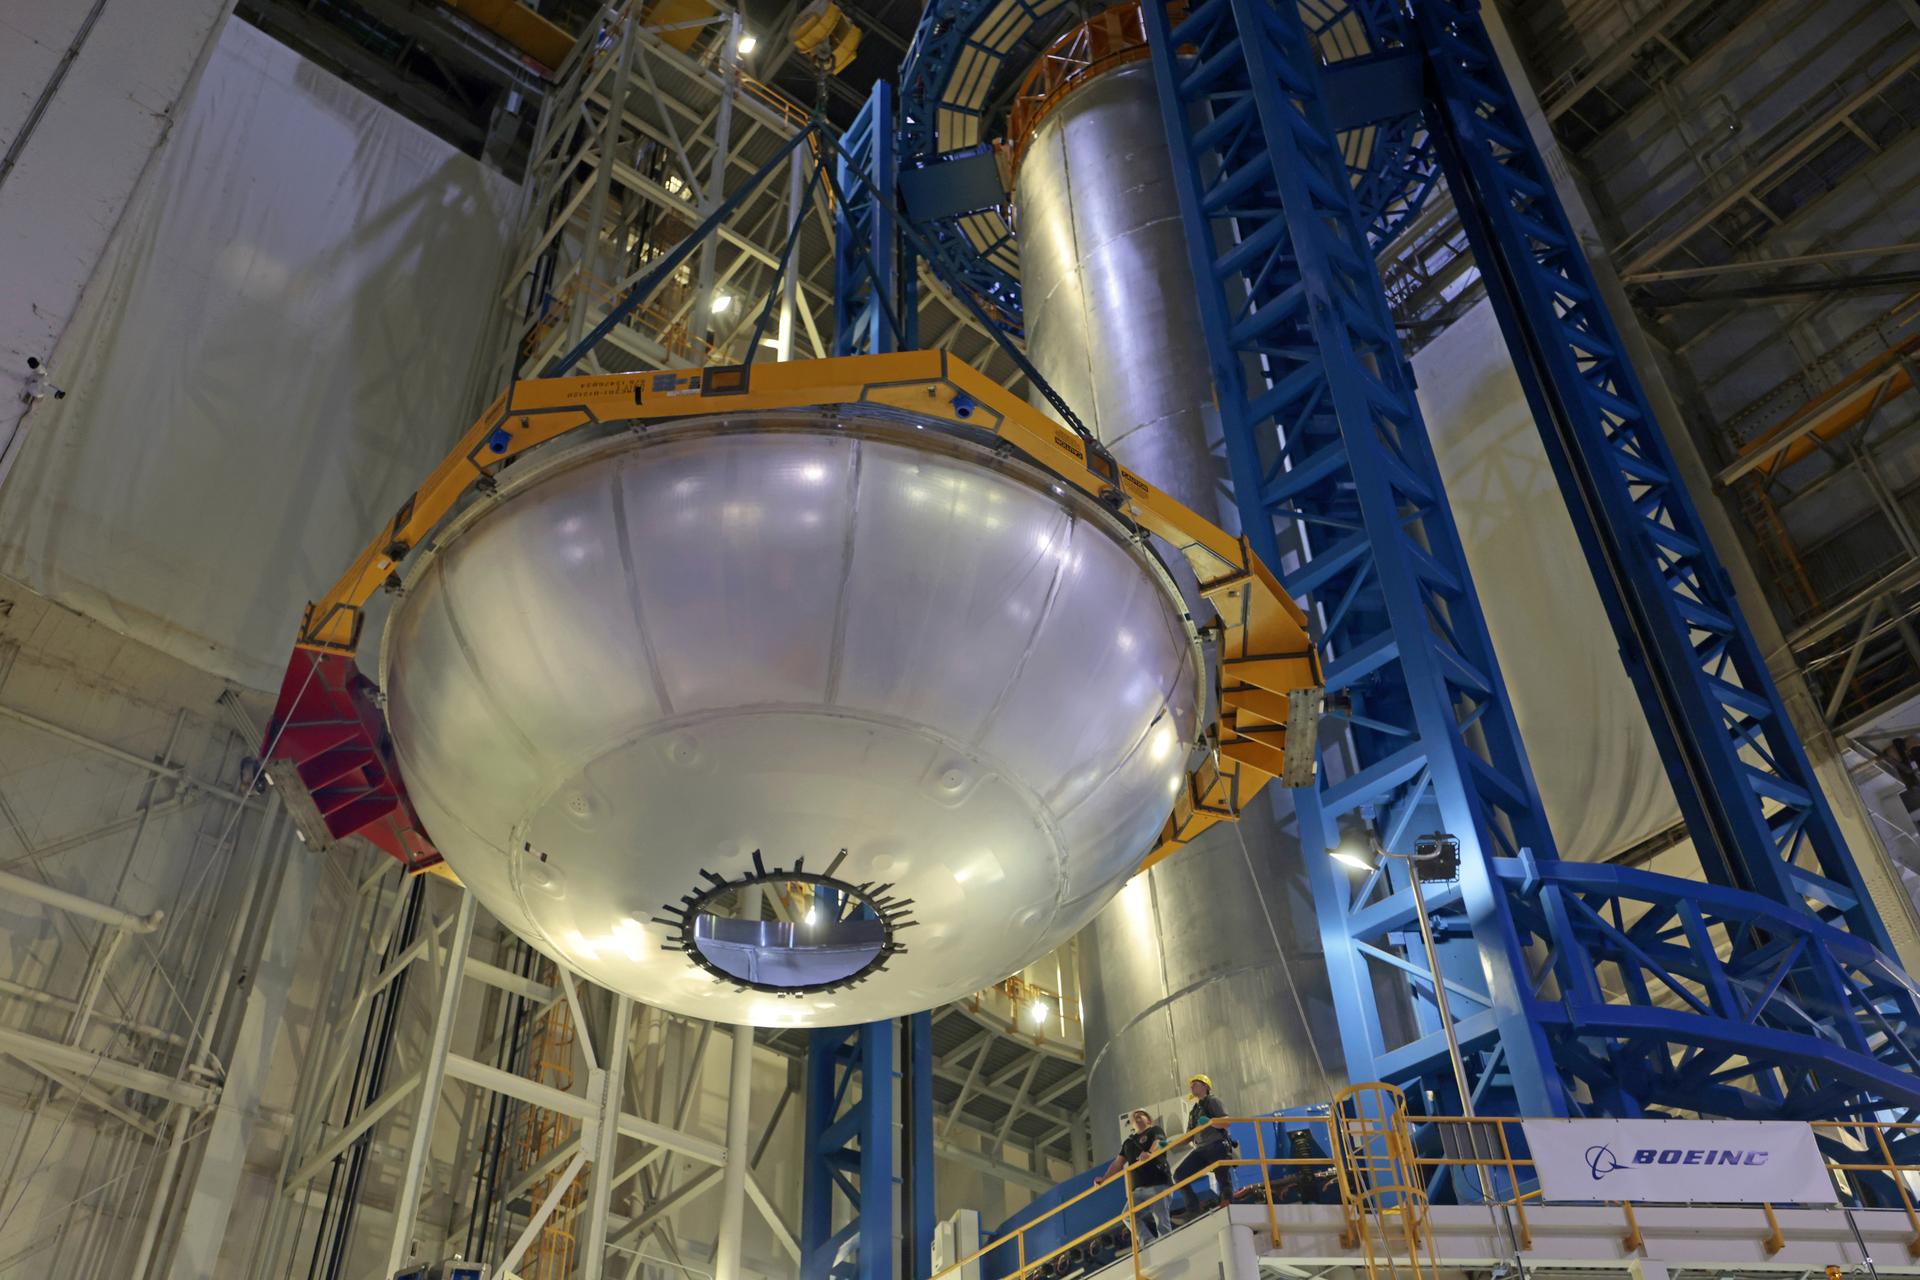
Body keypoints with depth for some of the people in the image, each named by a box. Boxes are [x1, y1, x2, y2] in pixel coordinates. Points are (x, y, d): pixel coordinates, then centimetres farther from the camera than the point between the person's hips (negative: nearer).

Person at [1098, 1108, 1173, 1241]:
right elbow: (1118, 1163, 23)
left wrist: (1149, 1153, -36)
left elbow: (1158, 1144, -12)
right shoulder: (1128, 1142, 27)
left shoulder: (1155, 1130, 10)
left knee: (1161, 1220, -12)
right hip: (1139, 1187, 6)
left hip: (1157, 1182, -6)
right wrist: (1104, 1179, 8)